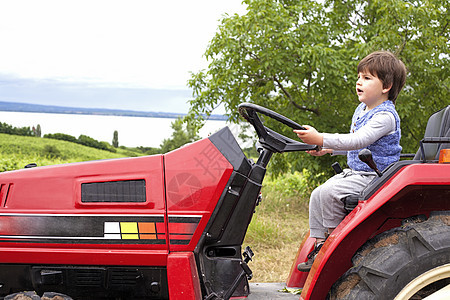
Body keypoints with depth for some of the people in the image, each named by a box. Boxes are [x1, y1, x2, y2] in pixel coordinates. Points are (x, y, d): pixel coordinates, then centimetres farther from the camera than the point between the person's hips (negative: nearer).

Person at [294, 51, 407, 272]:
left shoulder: (386, 116, -18)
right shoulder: (361, 110, 13)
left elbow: (359, 140, -31)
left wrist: (321, 139, -38)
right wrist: (327, 149, 14)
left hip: (374, 177, -9)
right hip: (354, 172, 10)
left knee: (330, 192, -25)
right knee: (317, 195, 0)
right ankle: (318, 244, 7)